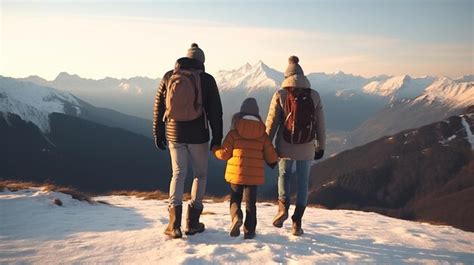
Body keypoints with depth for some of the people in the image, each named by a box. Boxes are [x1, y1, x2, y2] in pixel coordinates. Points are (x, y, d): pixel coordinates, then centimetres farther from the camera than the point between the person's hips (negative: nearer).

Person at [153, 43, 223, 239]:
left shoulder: (169, 77, 4)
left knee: (178, 174, 11)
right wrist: (217, 137, 3)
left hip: (174, 134, 3)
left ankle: (174, 223, 2)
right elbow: (215, 111, -4)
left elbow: (158, 107, 6)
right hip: (198, 135, -2)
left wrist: (158, 134, 14)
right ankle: (192, 222, 13)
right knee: (200, 174, 12)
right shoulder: (206, 79, -4)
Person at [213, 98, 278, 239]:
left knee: (235, 199, 14)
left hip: (236, 173, -1)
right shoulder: (263, 135, 2)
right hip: (254, 175, 1)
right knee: (250, 202, 12)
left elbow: (224, 153, -4)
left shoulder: (234, 133, -4)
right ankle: (249, 230, 9)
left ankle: (236, 217, -13)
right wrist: (274, 162, 26)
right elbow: (271, 156, 3)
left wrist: (214, 149, 17)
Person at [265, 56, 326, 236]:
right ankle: (297, 222, 9)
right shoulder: (314, 96, 2)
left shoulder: (280, 95, -3)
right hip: (307, 147, 1)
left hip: (285, 146, -1)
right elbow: (320, 124, 5)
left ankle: (283, 206, 1)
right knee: (303, 182, 10)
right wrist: (321, 146, 15)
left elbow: (272, 123, -3)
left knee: (283, 175, 21)